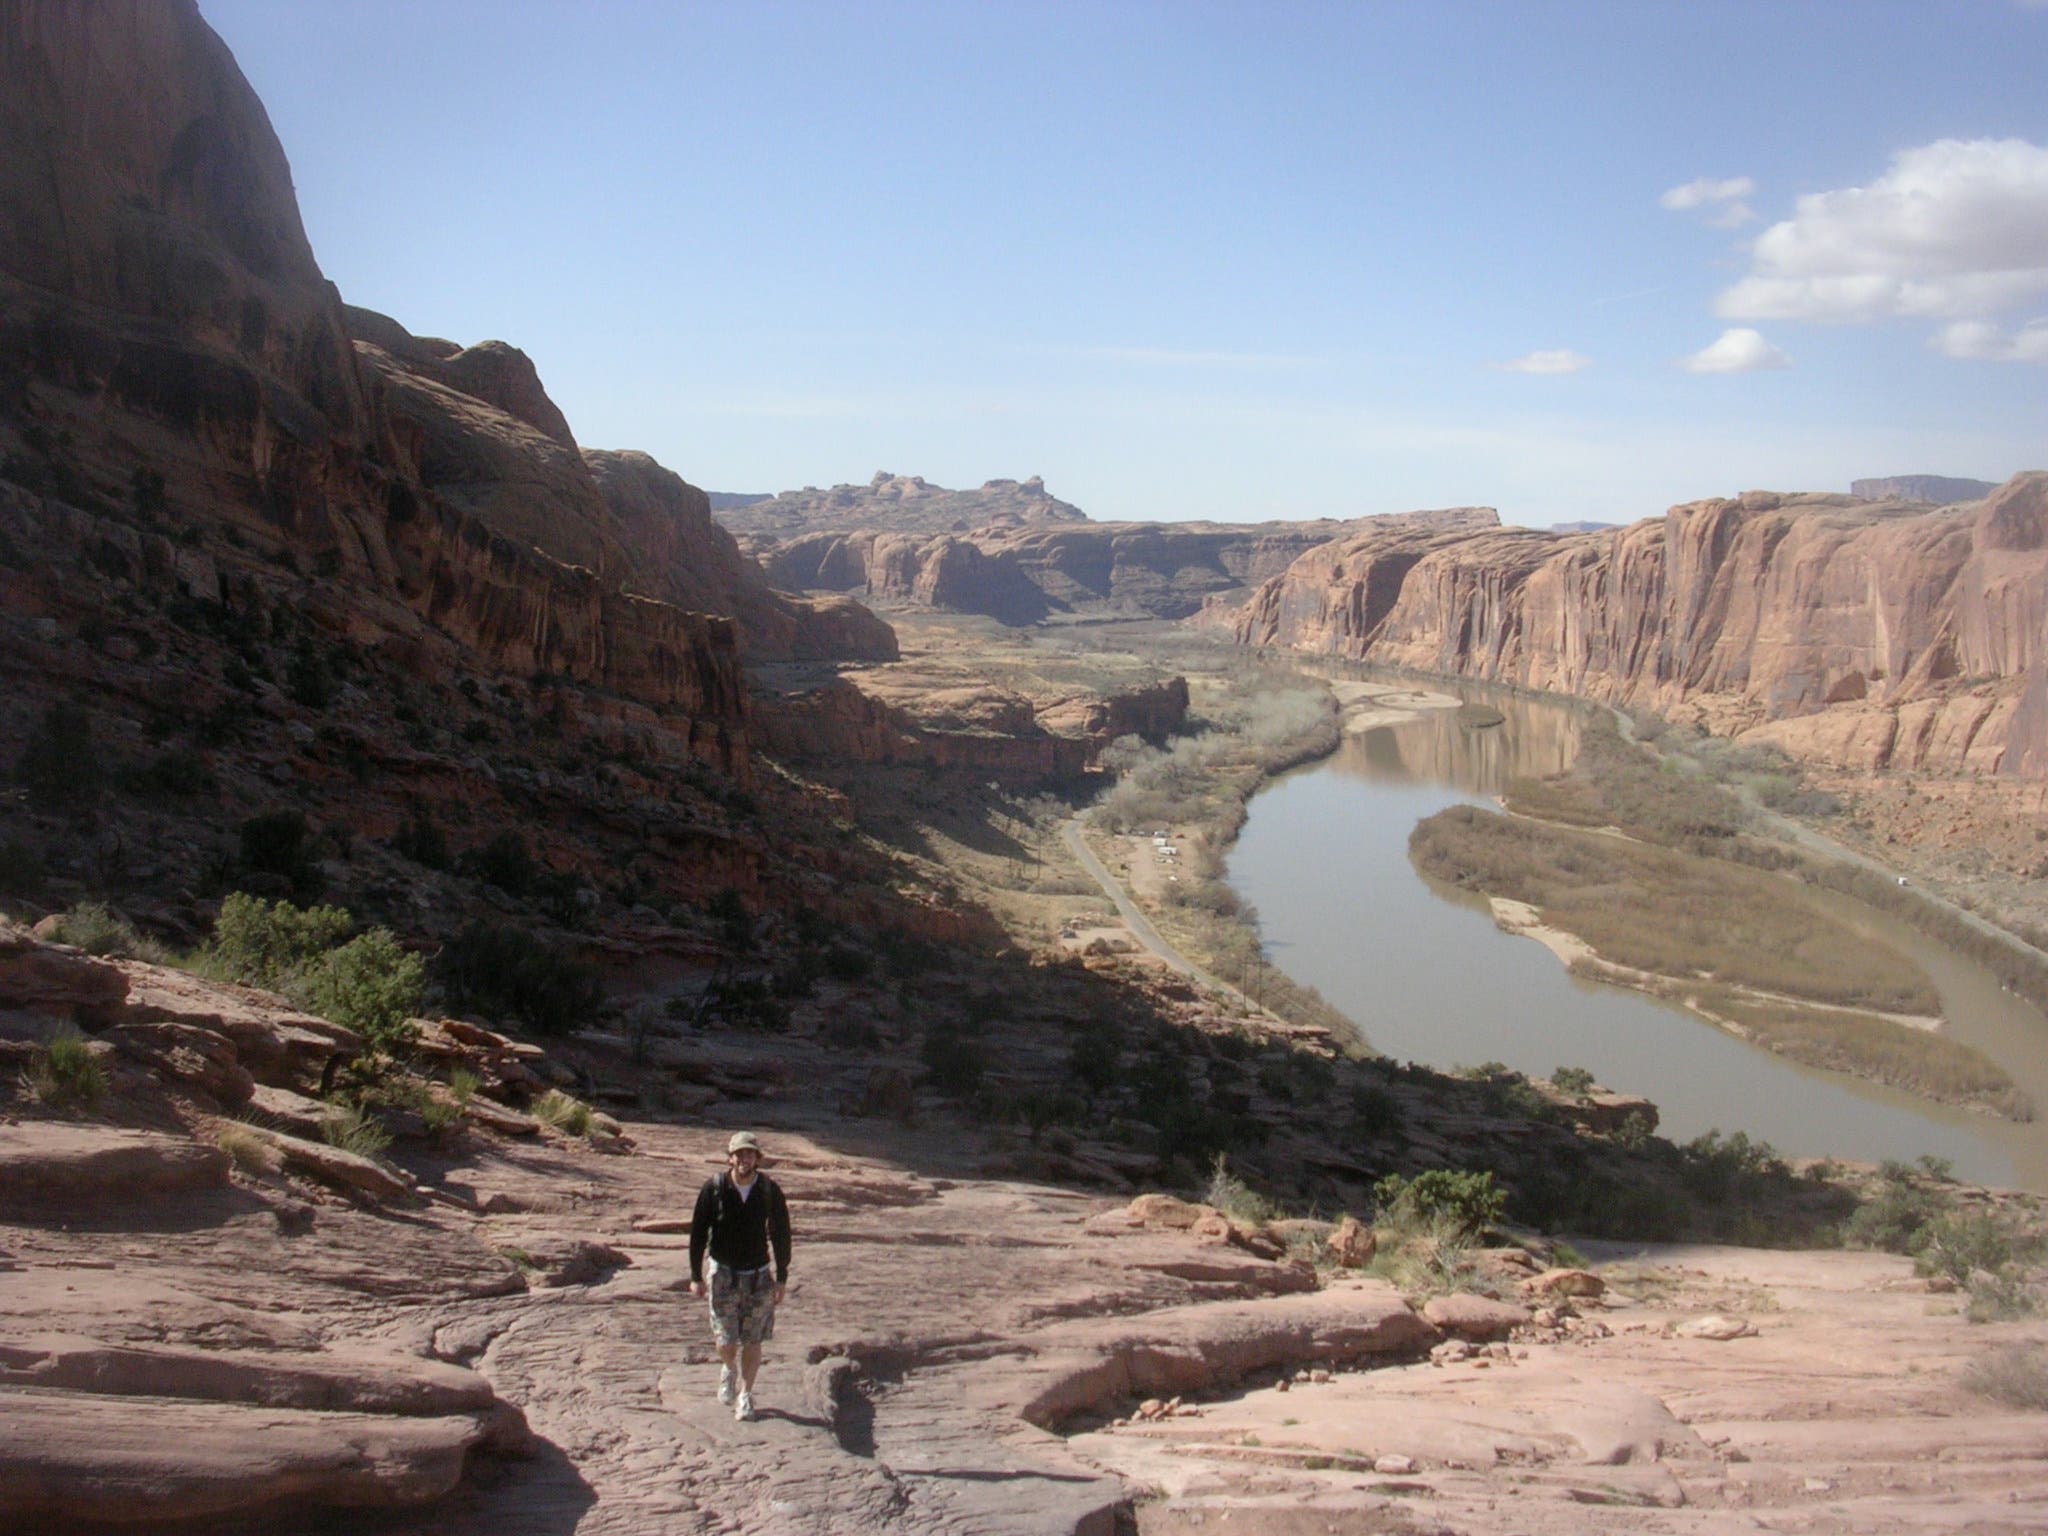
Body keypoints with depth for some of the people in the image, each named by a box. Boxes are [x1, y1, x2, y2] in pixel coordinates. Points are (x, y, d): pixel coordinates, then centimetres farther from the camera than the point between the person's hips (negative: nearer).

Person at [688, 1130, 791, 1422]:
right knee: (725, 1341, 1)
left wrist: (781, 1279, -1)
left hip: (759, 1274, 0)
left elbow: (781, 1235, 0)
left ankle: (745, 1393, 21)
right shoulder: (713, 1189, -10)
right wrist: (696, 1276, -2)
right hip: (723, 1273, 0)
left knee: (753, 1341, 3)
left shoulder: (770, 1191, -8)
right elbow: (698, 1232, -2)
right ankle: (728, 1369, 35)